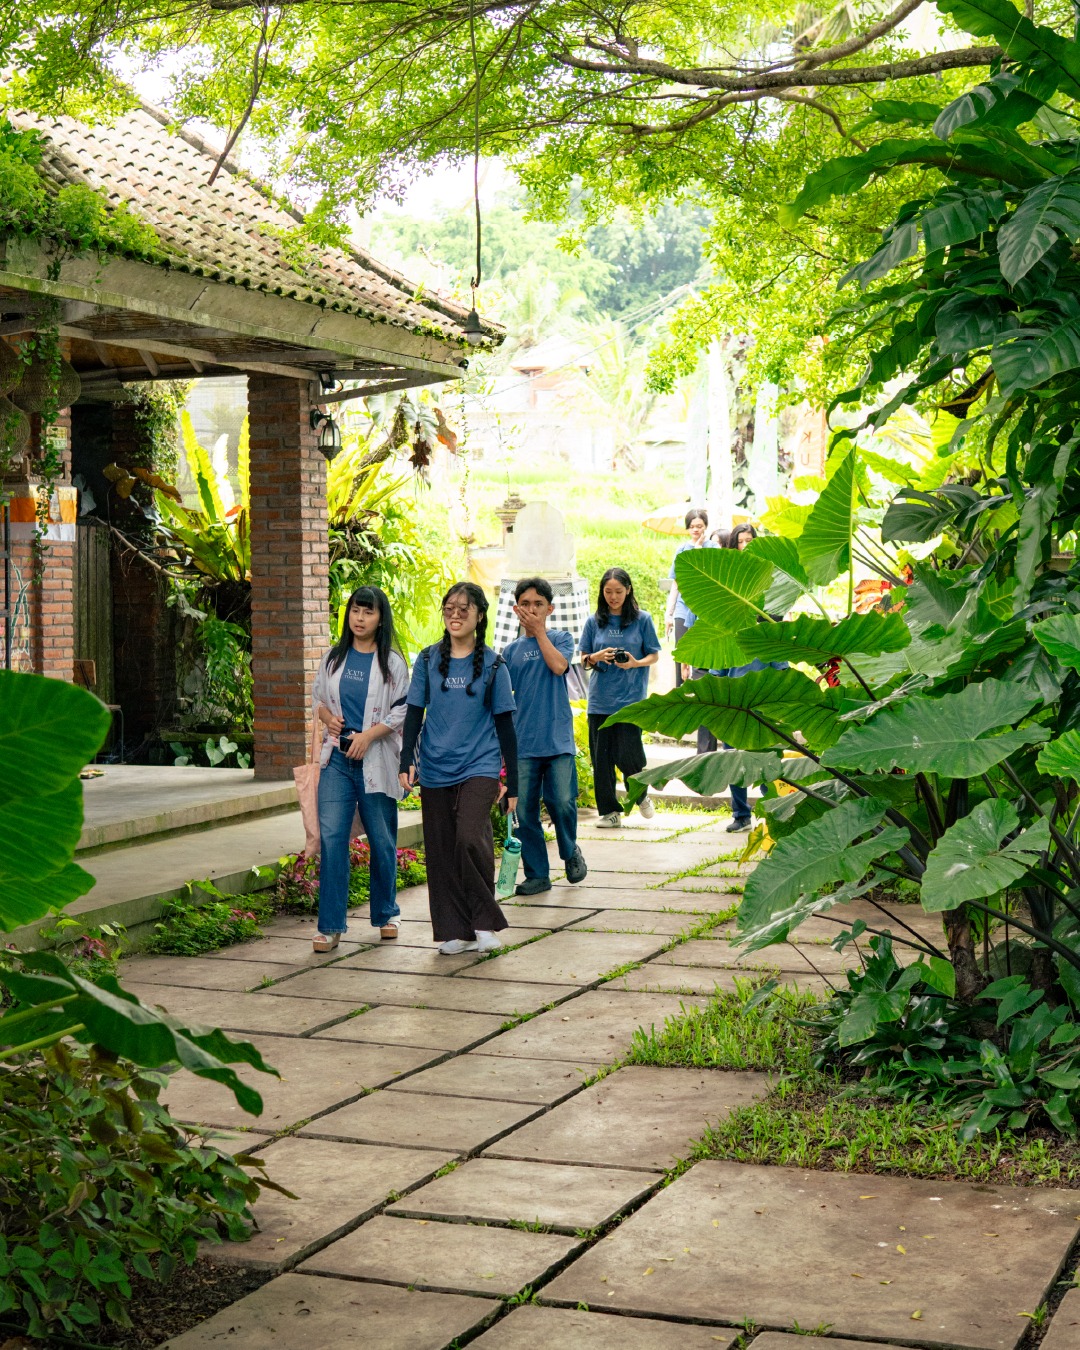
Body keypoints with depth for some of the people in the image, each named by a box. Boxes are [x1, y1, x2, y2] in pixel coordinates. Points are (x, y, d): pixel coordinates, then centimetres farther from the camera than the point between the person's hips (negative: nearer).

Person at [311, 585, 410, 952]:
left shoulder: (392, 662, 1)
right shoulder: (334, 657, 10)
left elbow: (402, 711, -4)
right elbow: (317, 697, 20)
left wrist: (368, 735, -14)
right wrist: (328, 717, -2)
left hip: (376, 761, -2)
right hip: (337, 759, 2)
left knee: (382, 840, 6)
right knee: (331, 837, -8)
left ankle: (385, 915, 25)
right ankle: (330, 926, -6)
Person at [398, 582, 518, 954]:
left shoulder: (492, 665, 2)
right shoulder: (428, 660, 6)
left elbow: (505, 724, 4)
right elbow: (414, 714, 7)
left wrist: (512, 781, 3)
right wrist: (407, 762, -5)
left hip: (479, 766, -3)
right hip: (435, 769, 3)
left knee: (470, 839, -20)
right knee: (440, 850, 3)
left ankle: (485, 922, -4)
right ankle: (454, 930, 13)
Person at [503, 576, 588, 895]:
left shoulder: (561, 638, 7)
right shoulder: (511, 651, 12)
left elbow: (558, 665, -14)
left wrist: (538, 630, -7)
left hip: (558, 738, -2)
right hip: (523, 742, 2)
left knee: (562, 801, -12)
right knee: (524, 811, 1)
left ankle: (570, 851, 17)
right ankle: (537, 874, 12)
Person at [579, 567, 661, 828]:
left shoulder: (642, 619, 2)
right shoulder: (594, 621, 8)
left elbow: (654, 655, 5)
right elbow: (584, 660, 11)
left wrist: (635, 663, -14)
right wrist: (598, 657, -11)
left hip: (631, 698, -3)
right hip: (600, 699, 3)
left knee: (627, 754, -8)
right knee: (601, 757, 1)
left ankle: (641, 795, 22)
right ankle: (609, 811, 12)